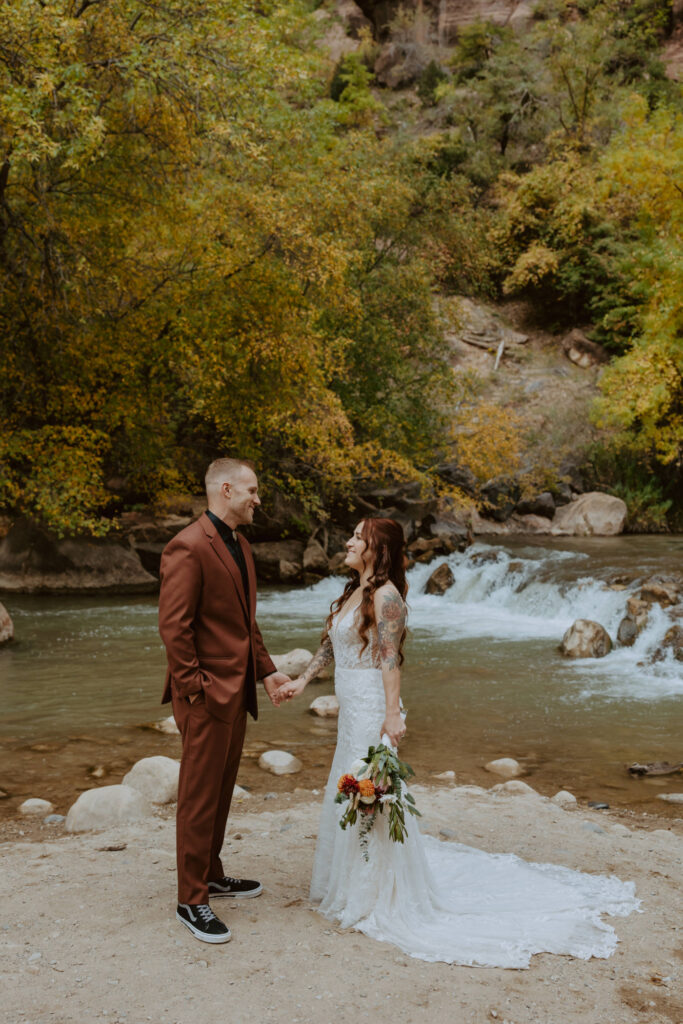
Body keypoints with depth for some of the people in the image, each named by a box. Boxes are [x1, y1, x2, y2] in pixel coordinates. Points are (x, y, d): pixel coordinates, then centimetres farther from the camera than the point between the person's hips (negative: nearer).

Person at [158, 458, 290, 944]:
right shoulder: (189, 547, -16)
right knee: (199, 796, 0)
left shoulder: (241, 547, 14)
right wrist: (195, 690, -19)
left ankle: (211, 874, 33)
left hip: (238, 689, 9)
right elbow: (174, 626, -18)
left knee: (222, 790, 19)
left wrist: (267, 671, 14)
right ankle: (192, 900, 10)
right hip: (207, 693, -9)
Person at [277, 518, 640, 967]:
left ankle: (378, 897, 13)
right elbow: (331, 644, 19)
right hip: (352, 708, 10)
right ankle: (352, 885, 34)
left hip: (371, 708, -10)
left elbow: (390, 659, -19)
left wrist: (392, 714, -22)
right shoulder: (355, 592, 12)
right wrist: (301, 680, 16)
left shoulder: (385, 596, -15)